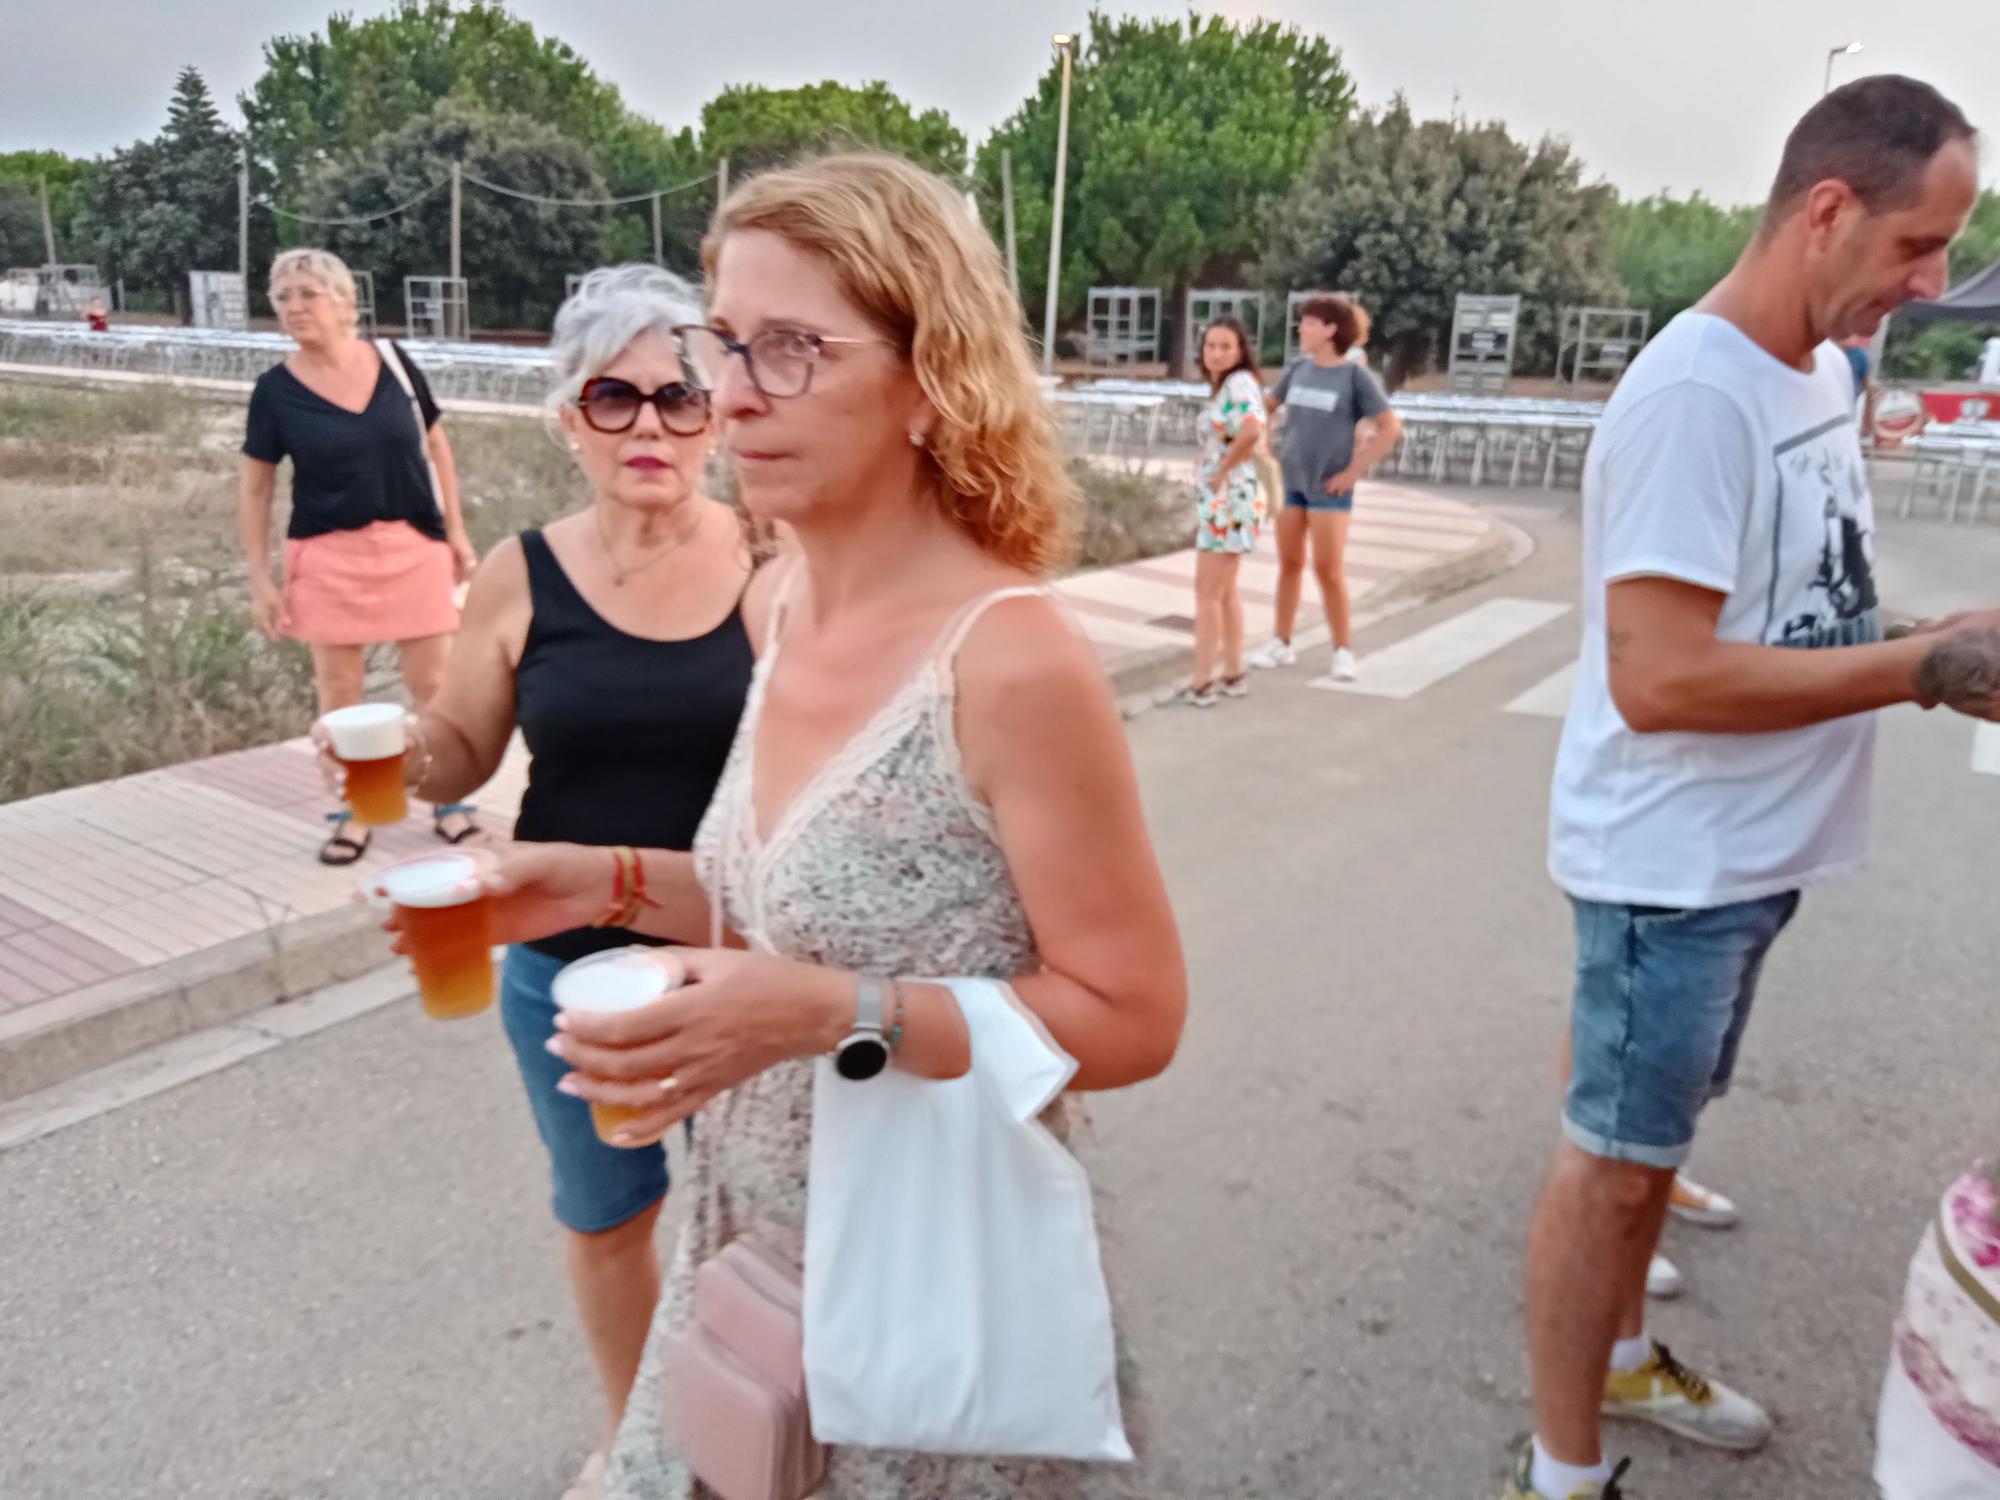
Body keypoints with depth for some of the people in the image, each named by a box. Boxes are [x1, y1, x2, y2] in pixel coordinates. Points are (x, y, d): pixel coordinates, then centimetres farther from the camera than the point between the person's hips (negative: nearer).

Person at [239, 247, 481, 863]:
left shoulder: (394, 362, -1)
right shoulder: (275, 390, -4)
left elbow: (434, 445, 9)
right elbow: (254, 491, 1)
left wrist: (456, 531, 6)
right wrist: (260, 579, -4)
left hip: (414, 545, 1)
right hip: (329, 554, 0)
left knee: (433, 683, 5)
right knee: (338, 689, 7)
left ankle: (449, 799, 23)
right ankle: (350, 815, 21)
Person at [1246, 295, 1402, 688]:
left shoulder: (1356, 375, -10)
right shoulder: (1298, 368, 4)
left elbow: (1391, 427, -13)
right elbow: (1268, 404, 20)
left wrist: (1354, 471, -13)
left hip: (1328, 488, -5)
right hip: (1290, 481, 5)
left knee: (1329, 571, -4)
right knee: (1289, 564, 12)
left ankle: (1343, 654, 5)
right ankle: (1281, 642, 23)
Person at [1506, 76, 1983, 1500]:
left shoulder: (1821, 364, 6)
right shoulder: (1697, 394, -22)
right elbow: (1659, 678, -28)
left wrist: (1939, 655, -3)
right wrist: (1934, 663, -20)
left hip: (1756, 849, 9)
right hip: (1673, 860, -9)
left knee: (1657, 1129, 23)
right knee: (1615, 1158, 5)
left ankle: (1624, 1354, 45)